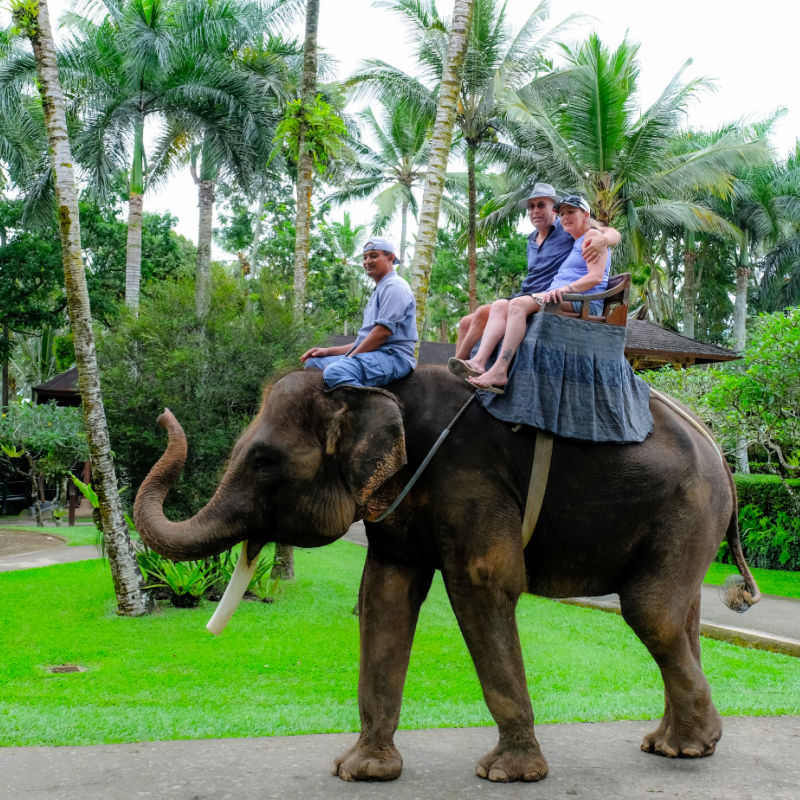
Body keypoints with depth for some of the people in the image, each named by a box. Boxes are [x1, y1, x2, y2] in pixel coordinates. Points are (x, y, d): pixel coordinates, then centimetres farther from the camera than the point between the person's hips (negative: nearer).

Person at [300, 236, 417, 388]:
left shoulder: (394, 286, -4)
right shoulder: (379, 291, 30)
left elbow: (384, 331, -16)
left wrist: (349, 358, -12)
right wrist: (328, 351, 17)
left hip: (393, 357, -11)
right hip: (374, 356, 11)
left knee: (335, 372, -35)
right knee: (312, 363, 10)